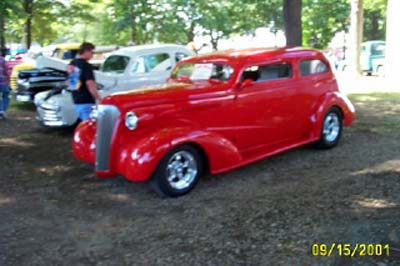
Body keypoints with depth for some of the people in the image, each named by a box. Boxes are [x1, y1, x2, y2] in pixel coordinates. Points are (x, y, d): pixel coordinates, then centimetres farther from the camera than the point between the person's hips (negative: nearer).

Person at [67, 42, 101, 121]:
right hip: (86, 102, -9)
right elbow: (90, 84, -21)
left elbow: (68, 83, 18)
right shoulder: (86, 65, -14)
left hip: (76, 101, 9)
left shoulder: (71, 64, 11)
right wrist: (100, 99, -18)